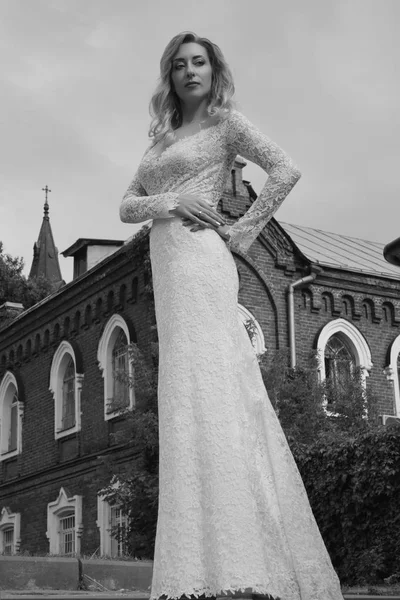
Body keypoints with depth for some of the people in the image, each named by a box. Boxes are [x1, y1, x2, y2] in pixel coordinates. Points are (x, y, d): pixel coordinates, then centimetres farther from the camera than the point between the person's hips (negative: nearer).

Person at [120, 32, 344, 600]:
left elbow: (286, 170, -4)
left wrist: (243, 230, -6)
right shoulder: (161, 137, 25)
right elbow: (127, 207, 18)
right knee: (210, 392, 2)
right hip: (168, 264, 7)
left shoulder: (225, 121, 7)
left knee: (203, 388, -19)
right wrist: (166, 202, -2)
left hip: (198, 258, -7)